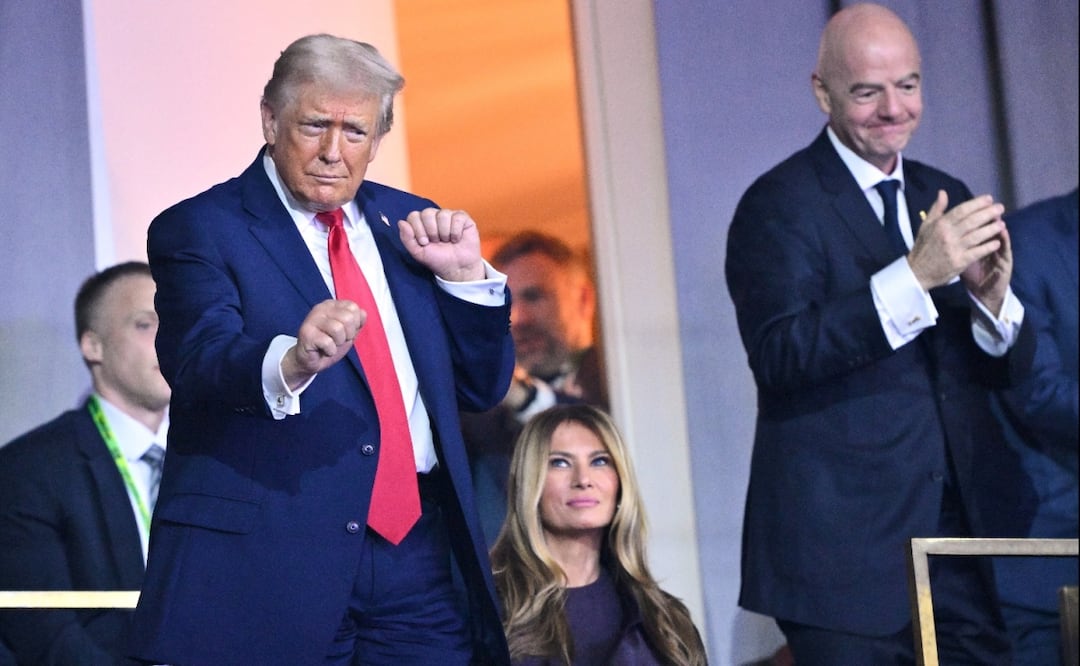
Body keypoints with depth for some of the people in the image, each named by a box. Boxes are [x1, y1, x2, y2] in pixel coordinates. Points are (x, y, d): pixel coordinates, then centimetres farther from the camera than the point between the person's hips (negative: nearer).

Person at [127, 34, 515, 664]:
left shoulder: (407, 223, 14)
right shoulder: (198, 229, -1)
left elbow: (483, 388, 16)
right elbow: (200, 363, -19)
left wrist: (466, 276, 1)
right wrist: (290, 360, -39)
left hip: (415, 548, 4)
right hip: (263, 558, -4)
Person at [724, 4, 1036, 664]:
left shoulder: (946, 200, 13)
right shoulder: (778, 206, -5)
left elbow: (1012, 367, 12)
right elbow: (778, 355, -19)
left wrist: (992, 296, -11)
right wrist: (915, 275, -26)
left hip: (958, 533, 6)